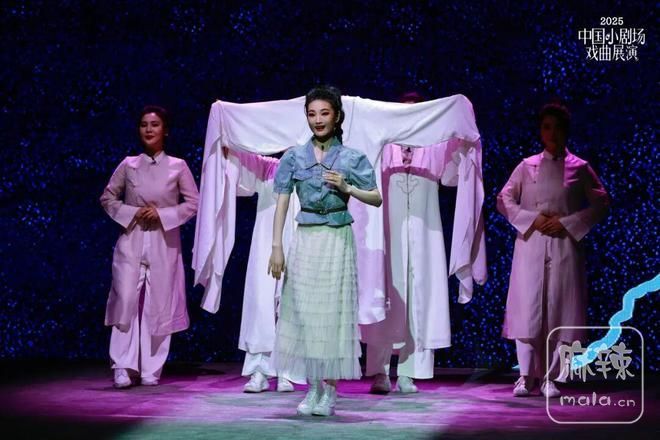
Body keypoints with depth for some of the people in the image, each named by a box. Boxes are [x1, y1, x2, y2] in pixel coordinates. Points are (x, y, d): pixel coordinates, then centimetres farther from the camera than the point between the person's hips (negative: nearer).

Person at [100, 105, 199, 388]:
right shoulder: (128, 165, 6)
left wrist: (163, 214, -10)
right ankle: (124, 368, -6)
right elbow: (108, 198, 10)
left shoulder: (178, 166, 2)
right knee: (126, 301, -8)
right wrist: (131, 213, -7)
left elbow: (193, 203, 2)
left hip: (164, 243, 0)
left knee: (159, 306, 1)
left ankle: (151, 369, 9)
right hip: (131, 241, 1)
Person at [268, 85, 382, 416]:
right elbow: (281, 204, 0)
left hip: (338, 242, -1)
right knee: (304, 312, 2)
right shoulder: (294, 157, 3)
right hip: (305, 241, 1)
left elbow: (377, 199, 4)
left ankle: (330, 390, 9)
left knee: (334, 312, 0)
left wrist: (346, 187, -12)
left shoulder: (353, 158, 1)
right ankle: (313, 388, 13)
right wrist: (277, 248, -6)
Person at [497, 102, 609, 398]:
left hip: (565, 245, 0)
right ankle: (526, 376, 1)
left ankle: (550, 377, 7)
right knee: (527, 309, -5)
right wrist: (532, 220, -8)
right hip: (530, 244, 0)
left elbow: (601, 204, 4)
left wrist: (567, 223, -7)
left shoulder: (579, 168, 7)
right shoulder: (527, 166, 10)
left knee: (559, 310, -1)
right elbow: (504, 200, 7)